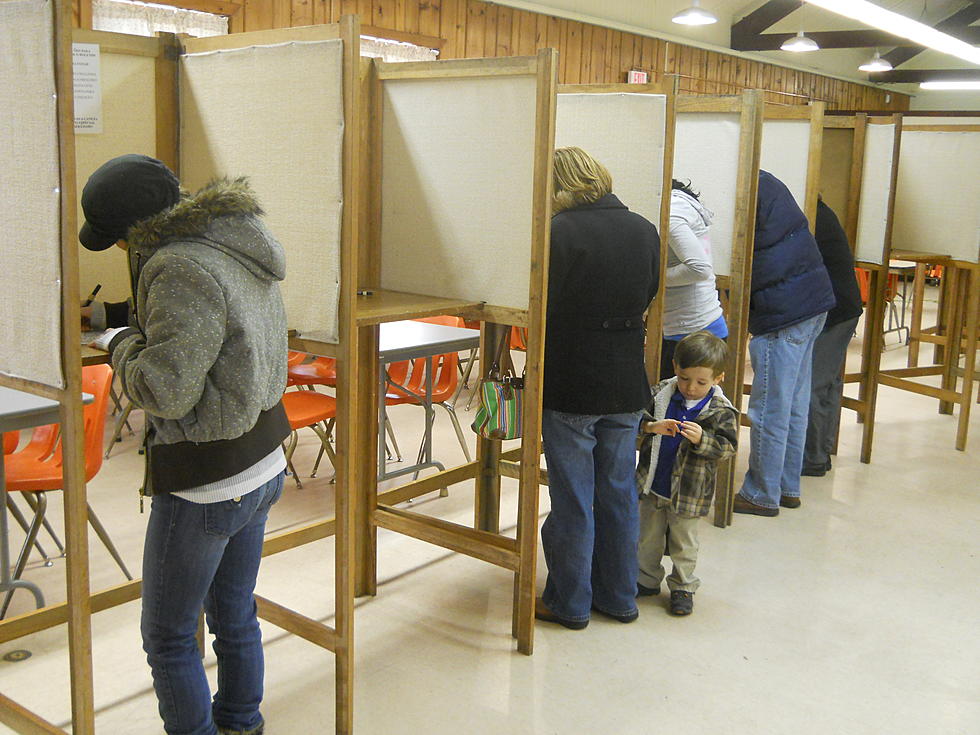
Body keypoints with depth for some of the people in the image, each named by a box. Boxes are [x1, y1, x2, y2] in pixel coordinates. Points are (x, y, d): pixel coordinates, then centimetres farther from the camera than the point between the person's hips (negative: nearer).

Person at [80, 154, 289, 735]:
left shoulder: (182, 270, -23)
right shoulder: (242, 253, 6)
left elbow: (165, 389, -26)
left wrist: (124, 344, -8)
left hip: (205, 485, -9)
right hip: (263, 467, 9)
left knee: (168, 636, 11)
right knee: (235, 615, 24)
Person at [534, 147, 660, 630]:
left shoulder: (560, 231, -17)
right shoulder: (644, 230, 3)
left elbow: (540, 305, -13)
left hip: (570, 386, -6)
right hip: (627, 387, 6)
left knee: (573, 498, 6)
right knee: (619, 491, 16)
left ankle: (570, 602, 19)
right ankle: (618, 597, 28)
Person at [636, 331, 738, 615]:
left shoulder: (720, 410, -12)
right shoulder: (661, 393, -5)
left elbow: (727, 446, -13)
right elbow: (638, 416, -3)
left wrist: (701, 439, -29)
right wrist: (652, 426, -24)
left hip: (688, 491, -3)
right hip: (652, 485, 4)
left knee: (683, 543, 12)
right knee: (648, 537, 17)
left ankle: (683, 587, 29)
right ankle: (647, 580, 35)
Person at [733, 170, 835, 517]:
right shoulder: (769, 183, 13)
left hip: (782, 315, -10)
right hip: (813, 304, 10)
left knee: (770, 410, 0)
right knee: (795, 404, 16)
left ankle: (762, 495, 10)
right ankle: (787, 488, 27)